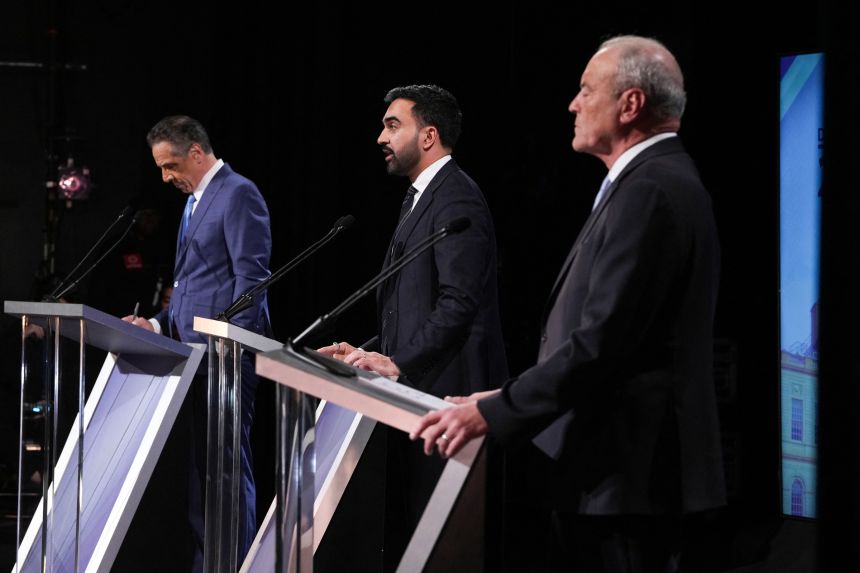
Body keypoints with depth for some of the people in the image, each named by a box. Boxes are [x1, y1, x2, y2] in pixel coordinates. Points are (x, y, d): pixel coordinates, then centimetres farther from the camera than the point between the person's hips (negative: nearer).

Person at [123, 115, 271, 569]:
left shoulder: (238, 194, -9)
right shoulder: (196, 200, 21)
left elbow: (250, 277, -15)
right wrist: (159, 324, 11)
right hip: (193, 350, 9)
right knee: (198, 461, 8)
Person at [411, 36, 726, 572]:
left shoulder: (651, 191, -17)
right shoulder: (660, 180, 18)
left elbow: (604, 339, -23)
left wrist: (494, 413, -21)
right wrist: (509, 398, 16)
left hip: (622, 472, -10)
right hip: (629, 465, 10)